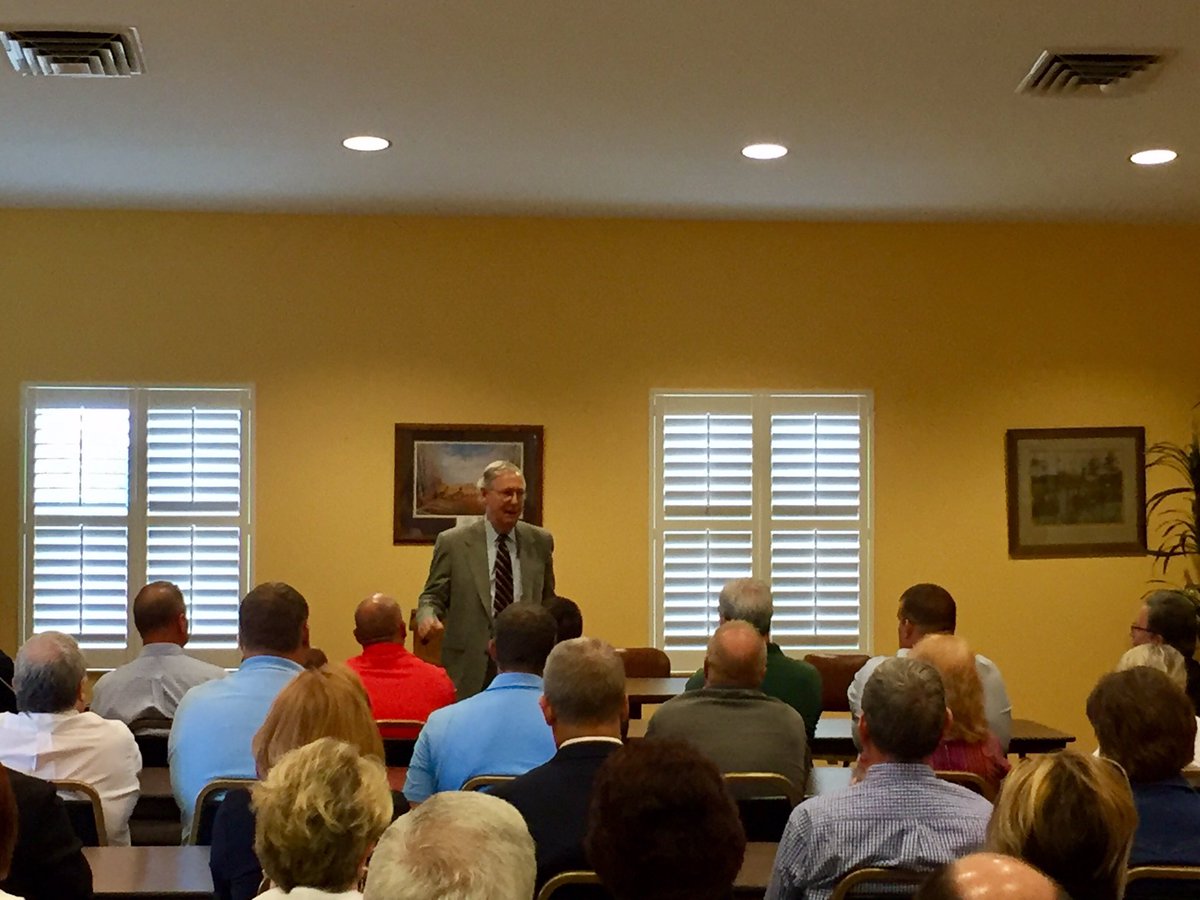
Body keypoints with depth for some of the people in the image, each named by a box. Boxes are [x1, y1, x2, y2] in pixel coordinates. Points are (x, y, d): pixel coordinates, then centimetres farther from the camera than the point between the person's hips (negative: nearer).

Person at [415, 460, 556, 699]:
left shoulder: (540, 541, 7)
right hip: (469, 672, -2)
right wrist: (428, 617, -19)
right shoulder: (452, 542, -1)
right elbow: (433, 596, 4)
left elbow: (547, 602, 14)